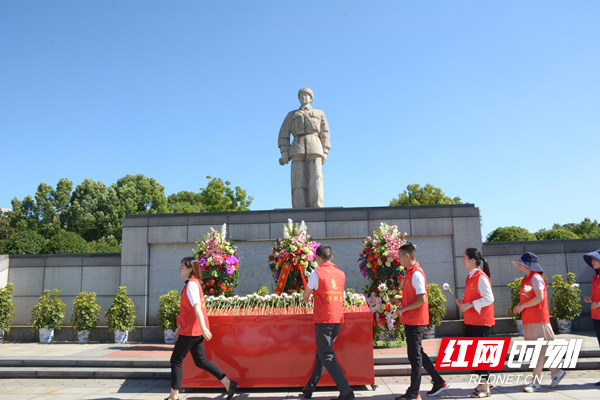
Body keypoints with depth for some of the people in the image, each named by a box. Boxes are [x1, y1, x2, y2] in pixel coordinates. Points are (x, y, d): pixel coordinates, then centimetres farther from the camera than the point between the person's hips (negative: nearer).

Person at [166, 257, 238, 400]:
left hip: (191, 330, -10)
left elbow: (197, 307, -24)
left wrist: (203, 328, -30)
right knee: (200, 361, 13)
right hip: (195, 330, 10)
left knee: (176, 360, 1)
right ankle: (229, 384, 12)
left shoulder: (191, 284, -15)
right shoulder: (193, 283, 15)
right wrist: (181, 325, 26)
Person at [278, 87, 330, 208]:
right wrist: (284, 152, -4)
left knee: (316, 178, -15)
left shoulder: (319, 114, 21)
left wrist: (325, 153, -1)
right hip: (298, 150, 0)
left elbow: (325, 134, 12)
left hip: (314, 149, 0)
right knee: (299, 180, -11)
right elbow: (284, 134, 11)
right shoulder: (291, 115, 21)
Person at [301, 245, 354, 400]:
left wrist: (307, 299, 28)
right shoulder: (341, 274, 10)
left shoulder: (317, 273, -7)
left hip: (323, 319, -7)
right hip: (338, 319, 7)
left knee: (327, 357, -2)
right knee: (321, 354, 16)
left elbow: (306, 296, 4)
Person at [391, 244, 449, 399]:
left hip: (415, 322, -10)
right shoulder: (410, 272, 12)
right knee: (418, 354, 17)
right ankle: (439, 382, 27)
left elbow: (422, 299, -24)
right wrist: (400, 300, 11)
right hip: (411, 321, 10)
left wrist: (403, 309, -18)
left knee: (415, 356, -2)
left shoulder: (416, 274, -19)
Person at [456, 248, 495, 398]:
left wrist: (470, 304, -22)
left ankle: (484, 388, 8)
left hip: (481, 321, -9)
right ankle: (483, 382, 26)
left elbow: (489, 299, -21)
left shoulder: (481, 277, -15)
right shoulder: (470, 277, 13)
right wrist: (463, 302, 6)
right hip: (470, 321, 9)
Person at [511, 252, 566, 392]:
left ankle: (536, 382, -1)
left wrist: (522, 306, -14)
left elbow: (539, 298, -20)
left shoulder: (536, 277, -12)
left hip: (538, 319, -9)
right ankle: (556, 372, 28)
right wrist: (519, 306, 4)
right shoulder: (527, 278, 15)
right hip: (529, 320, 9)